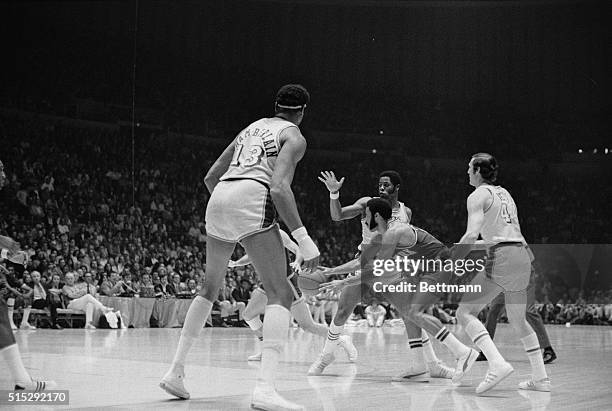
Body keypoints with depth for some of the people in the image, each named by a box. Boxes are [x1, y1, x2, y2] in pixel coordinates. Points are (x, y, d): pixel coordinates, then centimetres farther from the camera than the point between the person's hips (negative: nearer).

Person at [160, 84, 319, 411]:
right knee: (280, 294, -6)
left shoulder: (250, 129, 28)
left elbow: (210, 177, 27)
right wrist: (304, 240, -12)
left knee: (210, 287, 23)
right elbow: (279, 187, -11)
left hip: (218, 199, 7)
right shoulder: (294, 137, 7)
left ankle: (176, 371, 25)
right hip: (253, 202, -7)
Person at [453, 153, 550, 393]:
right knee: (518, 320, 22)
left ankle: (497, 364, -24)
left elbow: (471, 236, -15)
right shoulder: (504, 193, 23)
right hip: (522, 256, 8)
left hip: (502, 257, -8)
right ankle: (541, 378, 21)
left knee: (465, 312, -7)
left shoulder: (478, 195, -2)